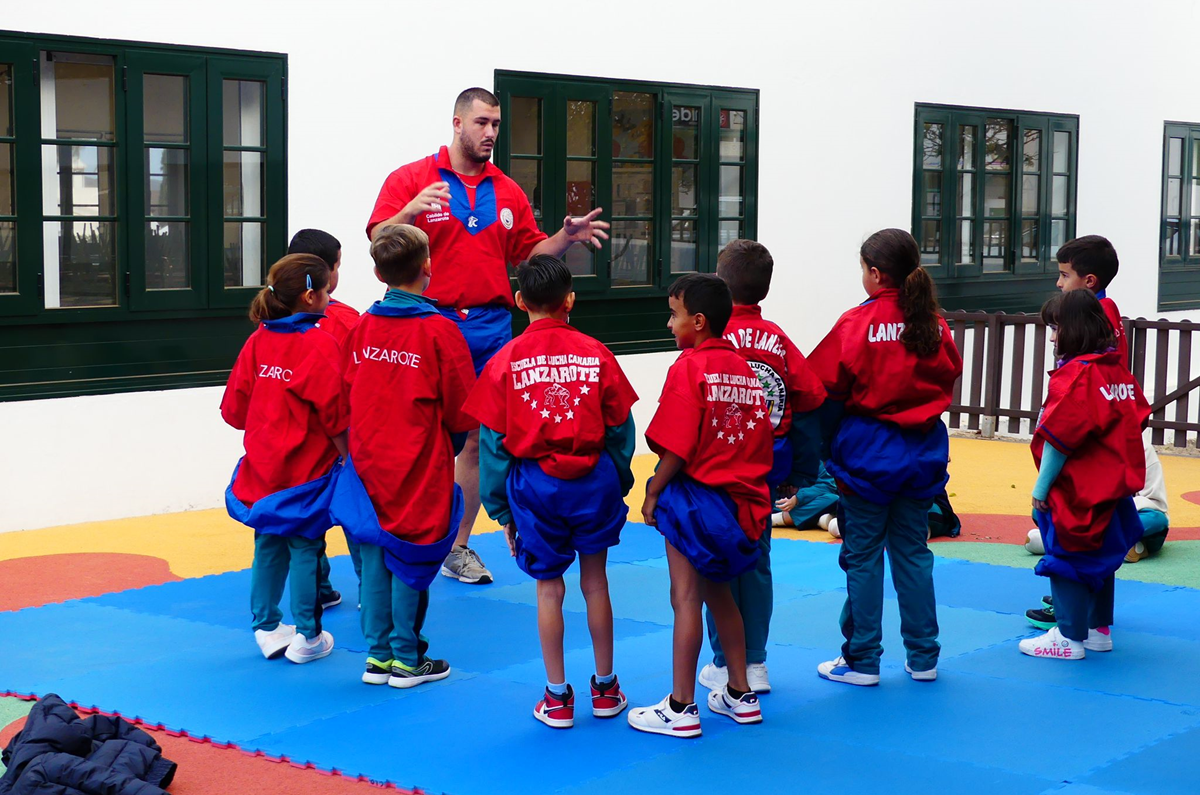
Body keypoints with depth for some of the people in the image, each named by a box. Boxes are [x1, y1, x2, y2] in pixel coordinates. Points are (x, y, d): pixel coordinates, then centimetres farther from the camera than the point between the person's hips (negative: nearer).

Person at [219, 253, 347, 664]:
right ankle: (307, 636, 10)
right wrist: (347, 455, -4)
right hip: (308, 468, -6)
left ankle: (267, 628, 25)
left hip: (263, 466, 6)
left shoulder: (258, 341, 3)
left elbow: (234, 406, 7)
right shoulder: (319, 343, -15)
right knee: (305, 546, 3)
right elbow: (334, 414, -15)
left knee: (268, 545, 16)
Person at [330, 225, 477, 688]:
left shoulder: (363, 327, 0)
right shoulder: (440, 330, -13)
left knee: (375, 558, 11)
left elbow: (349, 392, 8)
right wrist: (448, 445, 13)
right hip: (420, 467, -4)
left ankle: (378, 655, 19)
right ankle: (406, 659, 12)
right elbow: (460, 408, -7)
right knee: (409, 560, 4)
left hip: (370, 461, 4)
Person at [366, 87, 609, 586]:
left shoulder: (508, 192, 15)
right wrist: (410, 211, -25)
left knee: (478, 439, 6)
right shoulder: (411, 179, 1)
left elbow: (528, 253, 19)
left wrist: (565, 239, 2)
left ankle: (458, 547, 17)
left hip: (491, 327, 4)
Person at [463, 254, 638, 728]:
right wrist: (619, 486, 17)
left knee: (548, 587, 8)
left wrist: (500, 509, 7)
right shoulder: (596, 354, -1)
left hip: (534, 482, -1)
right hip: (594, 478, 1)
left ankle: (557, 696, 14)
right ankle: (605, 688, 23)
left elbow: (493, 441, -2)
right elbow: (620, 429, 3)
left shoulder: (505, 361, -4)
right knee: (595, 582, 14)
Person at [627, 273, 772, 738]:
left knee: (686, 599, -2)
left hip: (696, 493, -8)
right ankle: (740, 695, 28)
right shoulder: (744, 368, 8)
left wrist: (652, 493, -8)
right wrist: (745, 484, 17)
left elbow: (677, 447, -18)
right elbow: (762, 442, 9)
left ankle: (681, 709, 3)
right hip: (741, 501, 8)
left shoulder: (689, 367, -14)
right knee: (719, 595, 20)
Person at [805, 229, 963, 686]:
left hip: (867, 449, -5)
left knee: (863, 555, 5)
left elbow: (823, 387, -11)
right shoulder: (933, 323, -1)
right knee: (913, 552, 14)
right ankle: (923, 657, 19)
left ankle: (862, 660, 10)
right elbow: (949, 376, 12)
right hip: (923, 450, 5)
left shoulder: (857, 324, -15)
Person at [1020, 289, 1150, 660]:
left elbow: (1059, 438, -21)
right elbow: (1138, 419, 13)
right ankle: (1099, 629, 28)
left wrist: (1041, 487, -13)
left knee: (1067, 558, 1)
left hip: (1079, 494, -9)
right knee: (1099, 558, 19)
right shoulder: (1119, 372, 6)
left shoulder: (1075, 375, -20)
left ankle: (1069, 637, 6)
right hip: (1113, 487, 9)